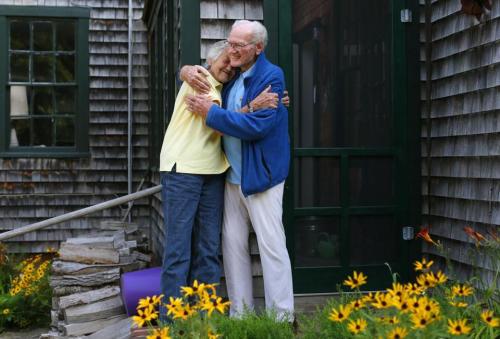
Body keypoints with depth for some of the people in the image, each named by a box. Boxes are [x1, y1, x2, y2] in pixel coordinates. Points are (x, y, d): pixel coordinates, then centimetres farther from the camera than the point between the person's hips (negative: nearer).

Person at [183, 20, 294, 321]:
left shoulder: (271, 77, -12)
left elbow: (257, 126, -23)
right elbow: (197, 71, 26)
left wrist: (210, 112, -17)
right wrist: (191, 71, 0)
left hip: (261, 175, -7)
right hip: (232, 175, 8)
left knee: (271, 246, -4)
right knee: (233, 244, 9)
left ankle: (282, 318, 4)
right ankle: (240, 313, 19)